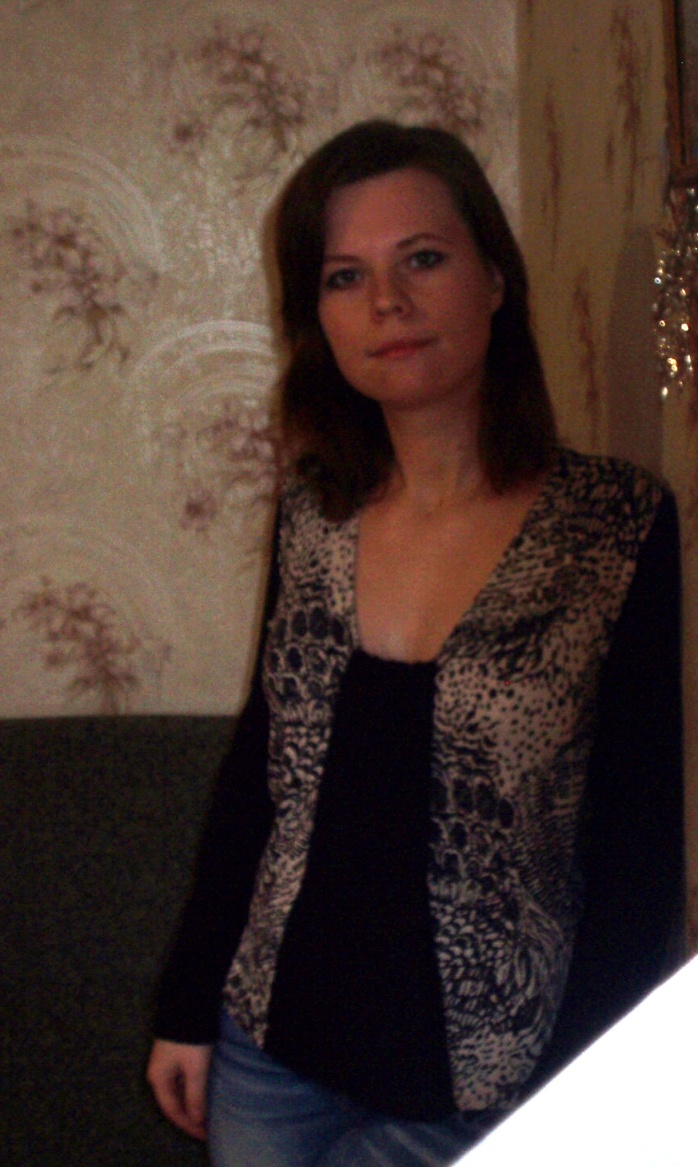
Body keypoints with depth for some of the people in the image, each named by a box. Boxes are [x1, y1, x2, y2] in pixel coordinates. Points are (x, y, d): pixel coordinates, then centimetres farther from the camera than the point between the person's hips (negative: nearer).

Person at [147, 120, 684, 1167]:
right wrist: (187, 1006, 10)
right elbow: (258, 767, 8)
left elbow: (638, 855, -10)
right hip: (269, 1052, 4)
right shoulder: (313, 510, -1)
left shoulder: (623, 531, -13)